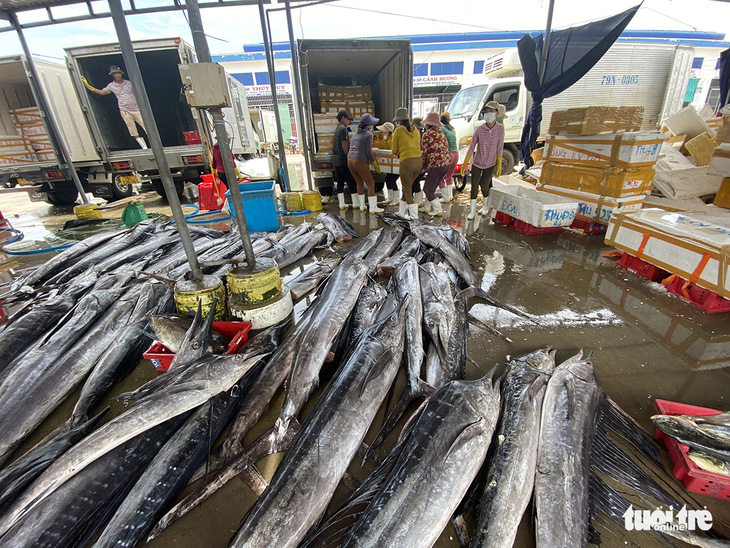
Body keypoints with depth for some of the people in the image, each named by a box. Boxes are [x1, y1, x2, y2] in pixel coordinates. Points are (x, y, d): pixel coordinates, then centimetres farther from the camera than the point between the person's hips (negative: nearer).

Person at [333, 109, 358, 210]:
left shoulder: (337, 129, 17)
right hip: (344, 161, -9)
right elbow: (344, 146, -17)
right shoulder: (343, 129, -11)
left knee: (340, 182, 9)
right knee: (352, 182, -1)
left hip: (336, 161, 9)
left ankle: (342, 204, 12)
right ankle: (355, 203, 4)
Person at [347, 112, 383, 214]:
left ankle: (362, 207, 25)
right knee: (371, 184, 3)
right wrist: (376, 165, -3)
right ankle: (373, 208, 3)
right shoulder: (368, 134, -6)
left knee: (360, 183, 20)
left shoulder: (356, 133, 16)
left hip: (350, 160, 7)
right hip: (360, 162, -7)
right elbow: (368, 152, -11)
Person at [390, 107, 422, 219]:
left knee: (407, 190, 3)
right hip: (419, 160, 7)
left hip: (406, 161, -6)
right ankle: (402, 211, 28)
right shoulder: (415, 129, 16)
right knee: (407, 187, 18)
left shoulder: (398, 130, 0)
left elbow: (394, 150, 5)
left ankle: (414, 216, 3)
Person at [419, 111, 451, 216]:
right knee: (431, 187, 17)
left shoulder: (427, 134, -7)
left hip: (437, 164, -9)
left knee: (428, 189, 3)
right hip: (447, 162, 9)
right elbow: (446, 146, 20)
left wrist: (423, 166, 6)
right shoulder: (440, 132, 17)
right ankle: (428, 208, 23)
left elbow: (424, 151, -6)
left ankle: (438, 209, 7)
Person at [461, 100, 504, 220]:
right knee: (474, 188, -1)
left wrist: (499, 166, -4)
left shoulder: (500, 129, -8)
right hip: (477, 164, 0)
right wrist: (464, 164, -7)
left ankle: (485, 207, 30)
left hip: (490, 165, 0)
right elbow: (471, 148, -6)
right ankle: (472, 211, 11)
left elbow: (499, 149, -5)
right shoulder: (480, 129, -8)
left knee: (485, 186, 4)